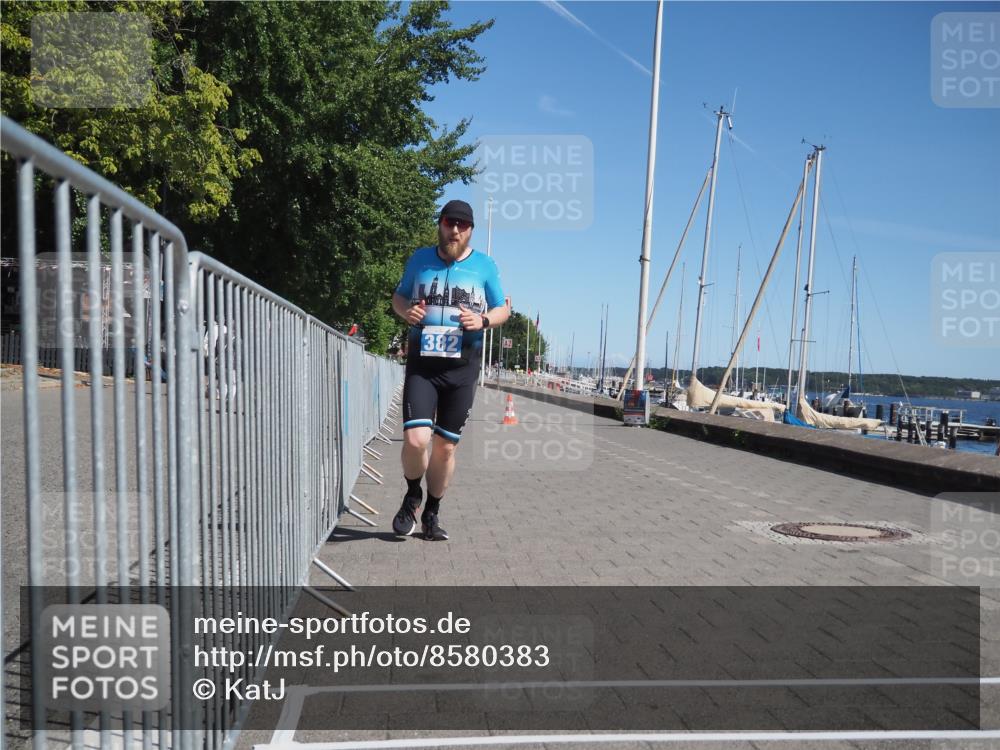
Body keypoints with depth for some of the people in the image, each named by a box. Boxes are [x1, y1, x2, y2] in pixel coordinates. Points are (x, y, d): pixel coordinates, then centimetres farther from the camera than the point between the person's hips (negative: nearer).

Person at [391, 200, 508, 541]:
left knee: (446, 446, 8)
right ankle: (412, 496, 15)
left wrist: (483, 320, -12)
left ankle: (431, 514, 27)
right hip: (422, 363, 0)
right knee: (415, 439, -16)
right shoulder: (420, 258, 8)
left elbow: (502, 310, 11)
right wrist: (405, 310, -6)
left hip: (462, 368, 1)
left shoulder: (485, 265, 5)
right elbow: (398, 296, 18)